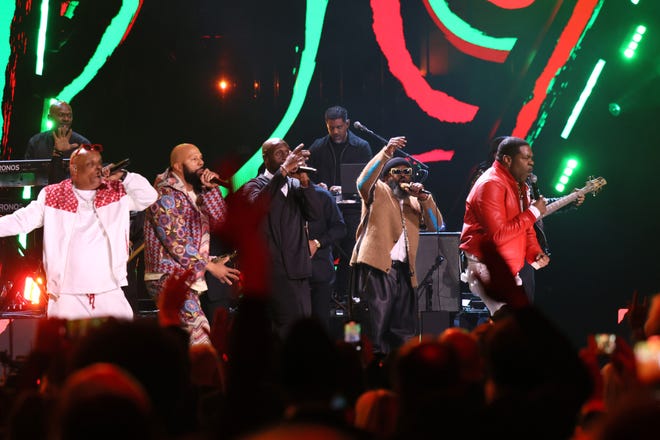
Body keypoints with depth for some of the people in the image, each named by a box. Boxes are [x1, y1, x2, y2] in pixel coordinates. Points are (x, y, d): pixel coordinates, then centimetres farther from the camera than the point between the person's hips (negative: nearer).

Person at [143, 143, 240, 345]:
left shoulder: (195, 194, 17)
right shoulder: (165, 195, -11)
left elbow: (218, 221, 8)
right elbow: (176, 242, -16)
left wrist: (211, 189, -2)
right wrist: (210, 266, -13)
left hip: (189, 279, 9)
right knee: (199, 335, -20)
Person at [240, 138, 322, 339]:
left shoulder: (295, 185, 16)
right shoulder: (254, 186, 1)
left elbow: (314, 214, 3)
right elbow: (258, 205, -23)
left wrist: (304, 181, -9)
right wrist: (283, 171, -26)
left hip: (299, 269, 6)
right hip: (275, 268, -6)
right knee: (291, 322, -17)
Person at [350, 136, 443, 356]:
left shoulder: (413, 202, 24)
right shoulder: (377, 192, 9)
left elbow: (436, 226, 15)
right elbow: (364, 181, -13)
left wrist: (423, 198, 1)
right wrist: (386, 153, -23)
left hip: (403, 270, 6)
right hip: (377, 266, -6)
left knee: (404, 333, 6)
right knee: (374, 328, -11)